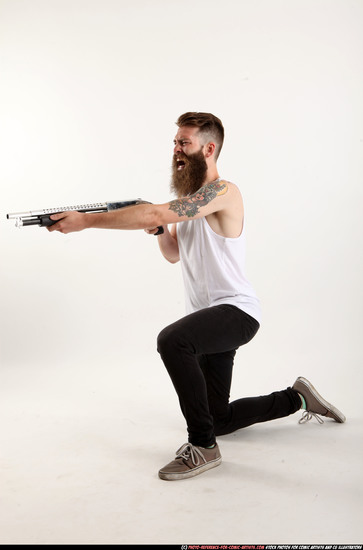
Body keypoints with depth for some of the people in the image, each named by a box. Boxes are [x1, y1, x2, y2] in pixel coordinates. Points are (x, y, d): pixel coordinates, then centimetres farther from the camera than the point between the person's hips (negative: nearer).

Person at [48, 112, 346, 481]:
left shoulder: (223, 192, -18)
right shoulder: (188, 199, 12)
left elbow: (155, 214, -31)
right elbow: (174, 254, 17)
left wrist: (86, 220, -30)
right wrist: (160, 231, -4)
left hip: (236, 310, -9)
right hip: (208, 317, 9)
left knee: (172, 340, -38)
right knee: (218, 420, 17)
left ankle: (203, 446, -21)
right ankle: (297, 398, 38)